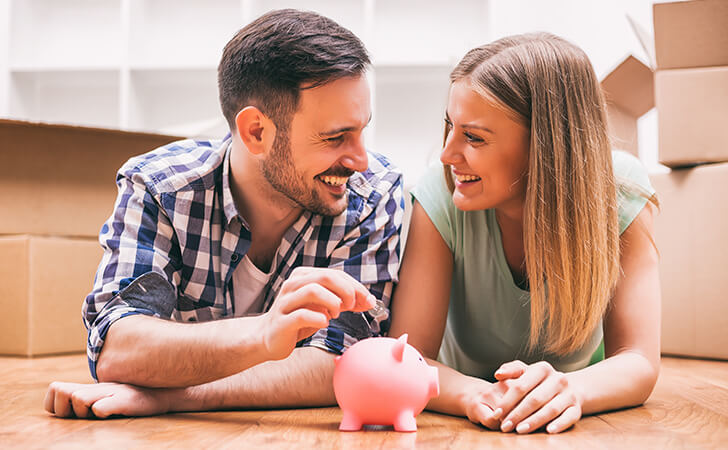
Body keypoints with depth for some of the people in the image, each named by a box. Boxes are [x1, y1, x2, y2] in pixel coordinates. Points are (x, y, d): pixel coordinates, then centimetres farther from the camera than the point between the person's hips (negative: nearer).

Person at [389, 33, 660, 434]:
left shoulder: (620, 193, -21)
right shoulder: (441, 196, -22)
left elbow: (639, 361, -24)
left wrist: (568, 389, -46)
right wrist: (474, 394, -47)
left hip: (569, 428, 1)